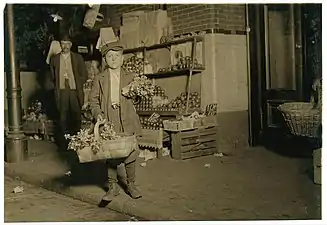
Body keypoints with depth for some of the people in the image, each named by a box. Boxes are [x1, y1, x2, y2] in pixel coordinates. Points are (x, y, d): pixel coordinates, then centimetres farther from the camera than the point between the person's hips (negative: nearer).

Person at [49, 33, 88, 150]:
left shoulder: (78, 58, 8)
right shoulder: (54, 59, 10)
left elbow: (84, 75, 9)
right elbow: (52, 76, 15)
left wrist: (77, 85, 1)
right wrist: (57, 85, 3)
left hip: (75, 91, 0)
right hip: (61, 91, 0)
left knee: (76, 117, 0)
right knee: (62, 118, -1)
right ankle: (63, 143, 5)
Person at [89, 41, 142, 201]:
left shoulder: (130, 77, 11)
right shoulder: (99, 79, 8)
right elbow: (93, 100, 6)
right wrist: (98, 114, -10)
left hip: (127, 121, 1)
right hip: (108, 121, 0)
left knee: (130, 152, 1)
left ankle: (131, 185, 18)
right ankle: (112, 186, 15)